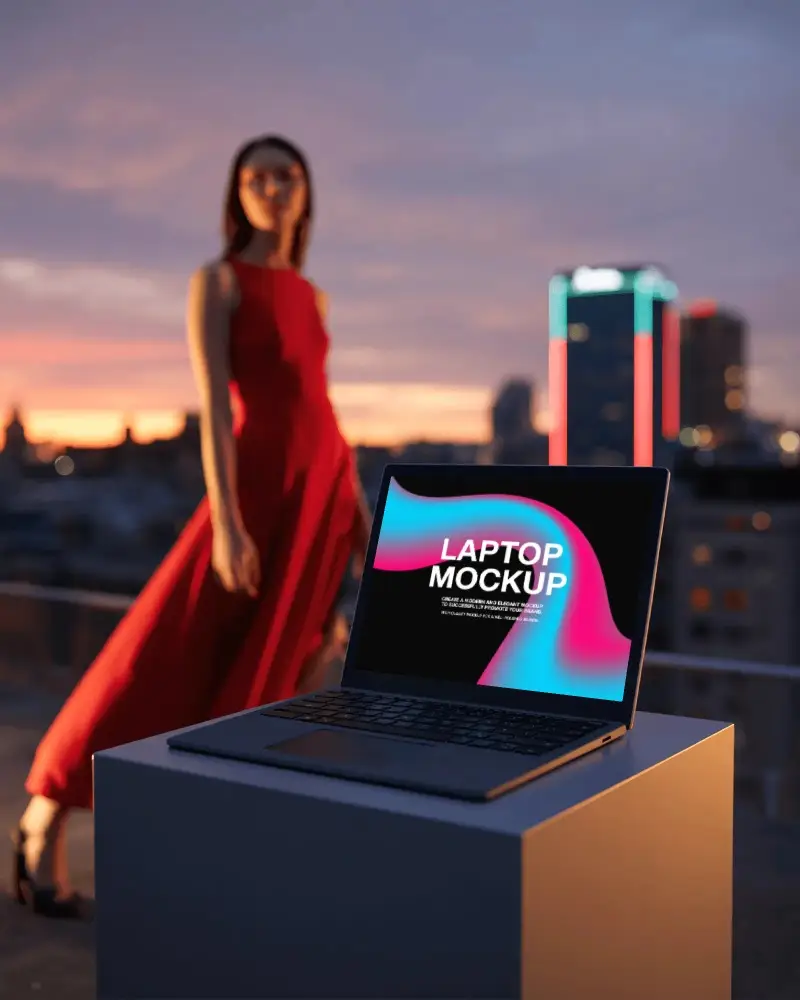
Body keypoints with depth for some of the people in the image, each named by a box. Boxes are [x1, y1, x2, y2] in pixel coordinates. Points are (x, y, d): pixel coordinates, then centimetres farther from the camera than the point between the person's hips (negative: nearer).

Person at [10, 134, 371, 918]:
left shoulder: (310, 296, 16)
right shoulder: (215, 281, -4)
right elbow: (213, 407, -14)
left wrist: (358, 506, 14)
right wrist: (225, 523, -21)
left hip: (324, 490, 7)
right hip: (257, 485, -6)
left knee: (272, 671, 8)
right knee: (165, 655, -8)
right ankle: (43, 821, 4)